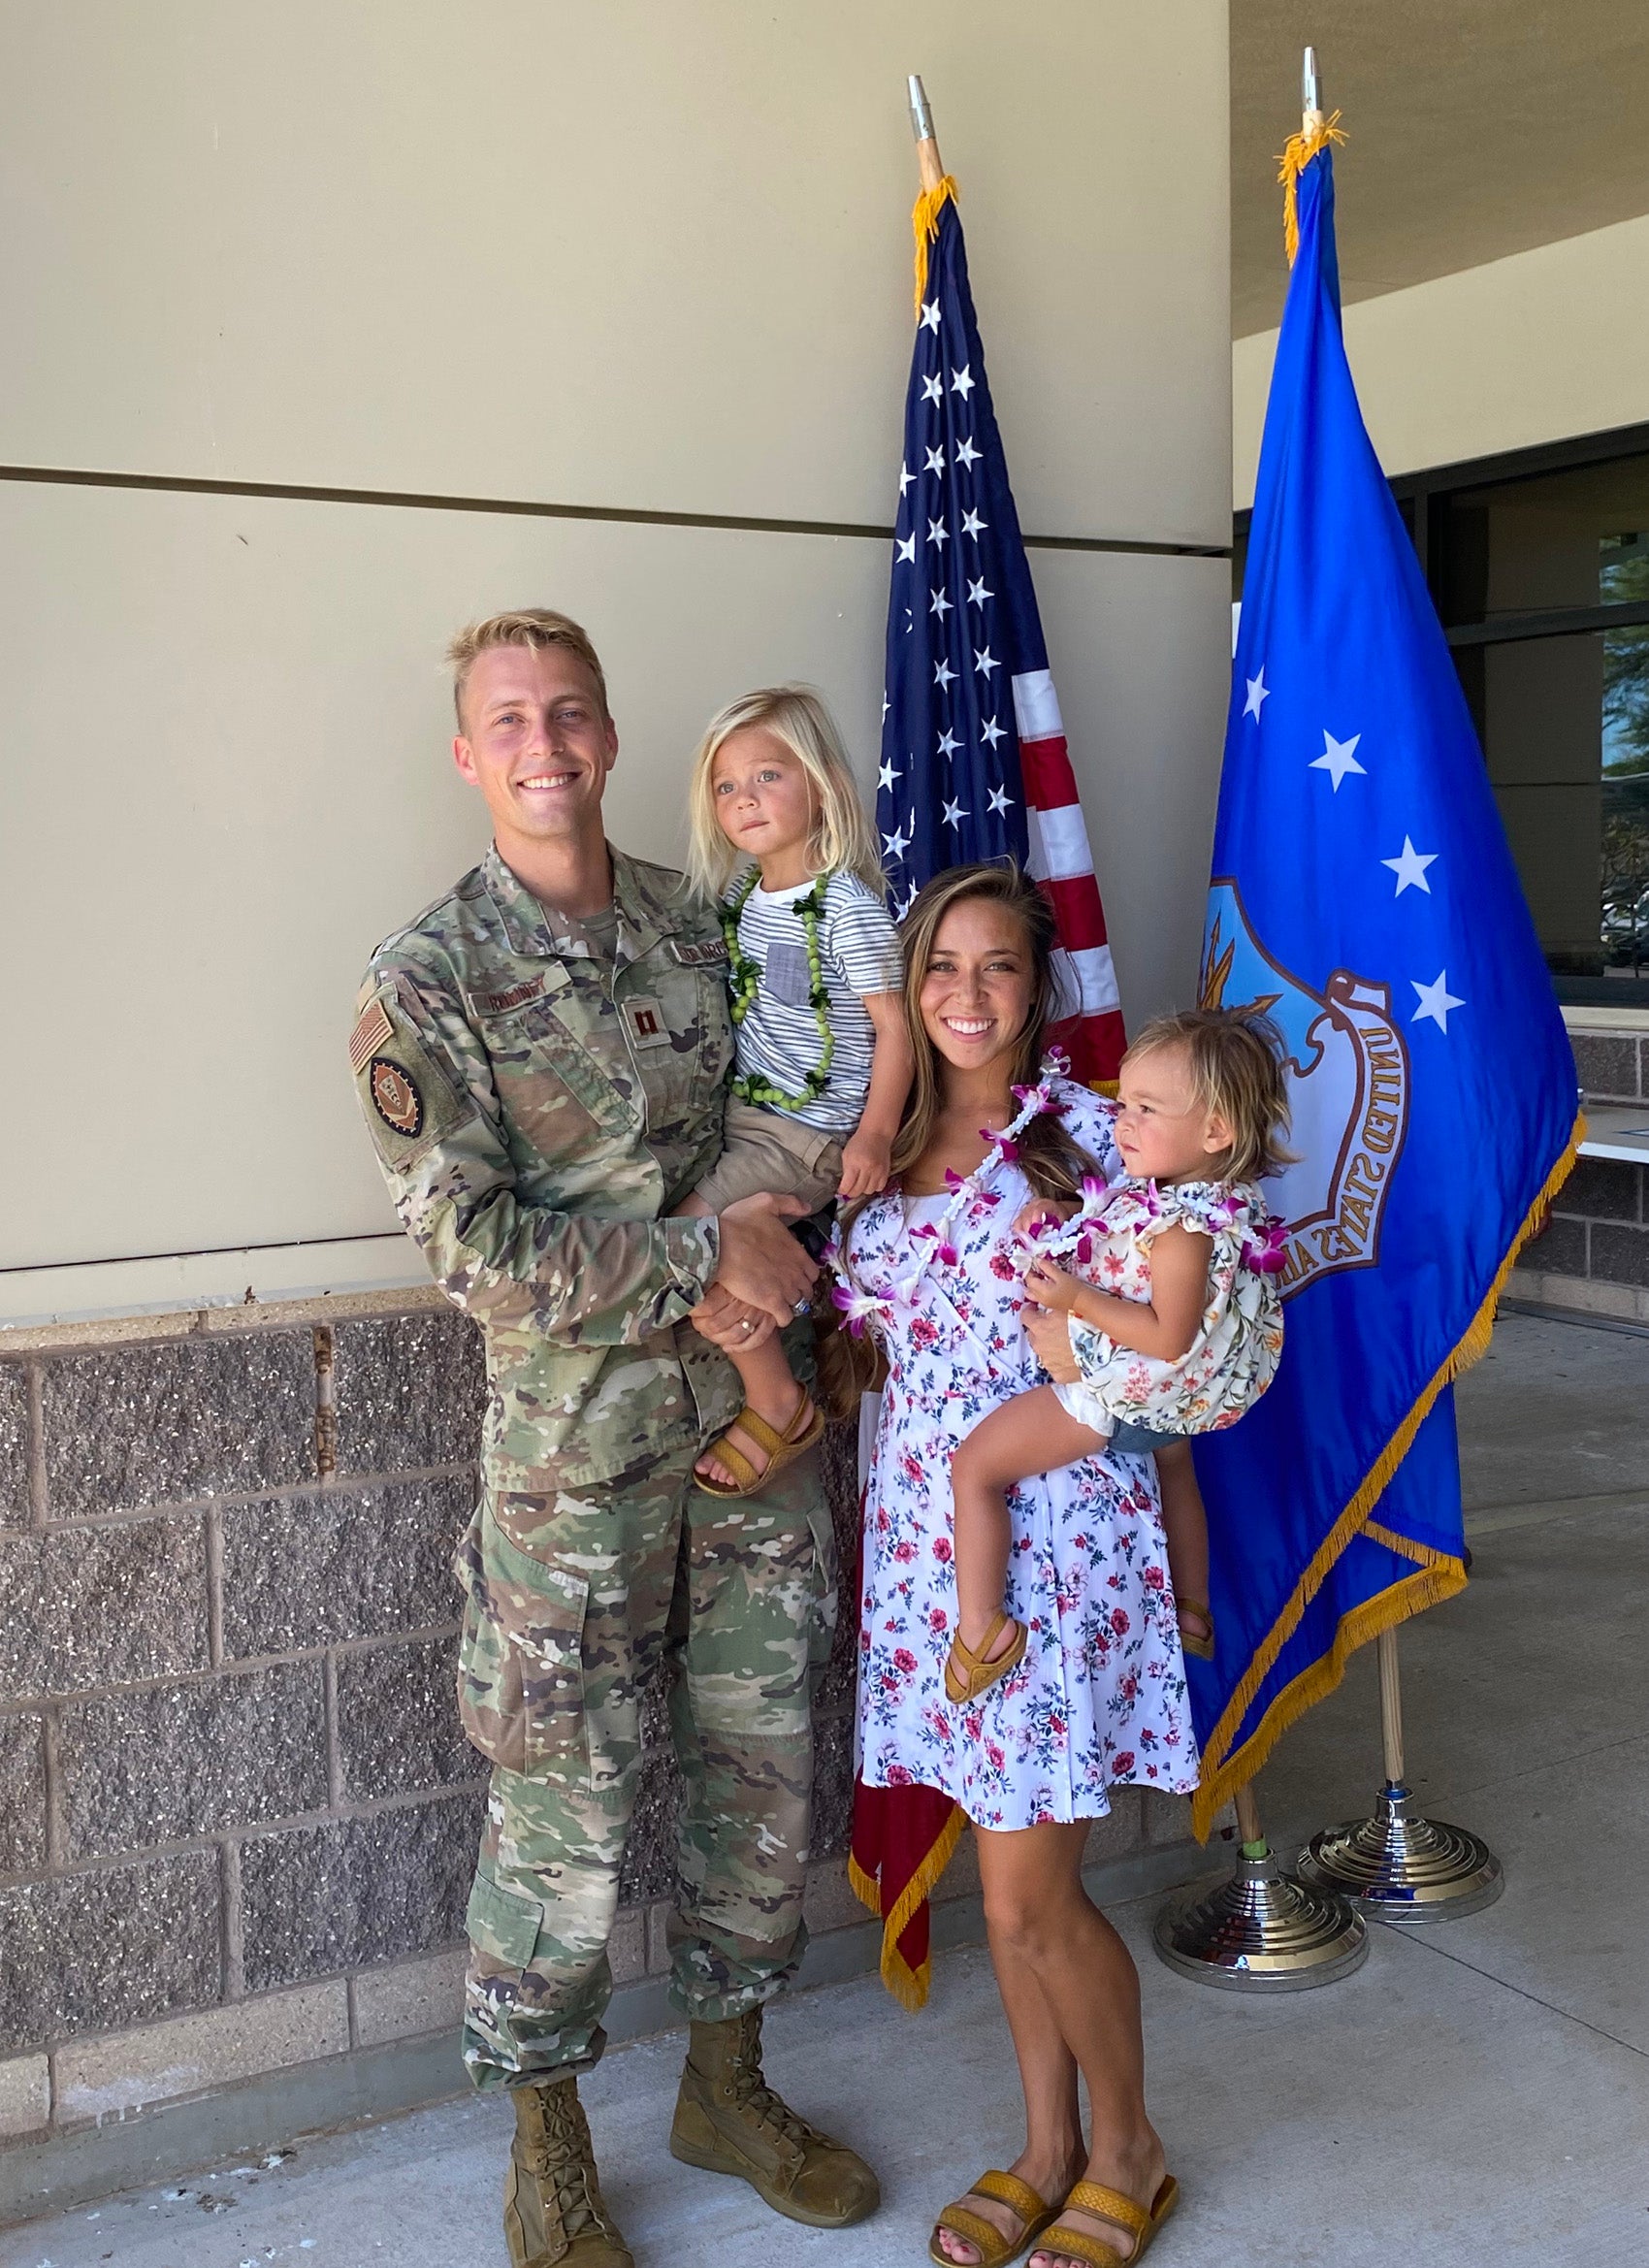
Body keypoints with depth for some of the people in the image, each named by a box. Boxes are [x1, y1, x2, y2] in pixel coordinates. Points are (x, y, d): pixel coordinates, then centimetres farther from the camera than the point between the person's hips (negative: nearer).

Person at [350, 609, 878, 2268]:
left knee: (759, 1759, 14)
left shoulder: (693, 927, 6)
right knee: (563, 1801, 5)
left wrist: (754, 1272, -4)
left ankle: (727, 2082, 36)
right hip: (574, 1439, -5)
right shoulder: (425, 983, -9)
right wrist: (700, 1261, -16)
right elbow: (473, 1243, -14)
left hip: (748, 1405, 5)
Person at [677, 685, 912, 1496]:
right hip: (741, 1111, 9)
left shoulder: (848, 907, -17)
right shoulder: (740, 894, 7)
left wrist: (874, 1134, -17)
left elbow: (894, 1024, -15)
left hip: (810, 1132, -9)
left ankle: (779, 1407, 2)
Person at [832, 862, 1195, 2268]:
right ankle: (1047, 2148, 35)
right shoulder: (883, 1145, 8)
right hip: (927, 1522, 5)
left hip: (1053, 1527, -5)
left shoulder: (1089, 1130, -7)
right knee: (1005, 1880, 16)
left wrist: (1077, 1338, -15)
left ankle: (1126, 2154, 27)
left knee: (1032, 1898, 1)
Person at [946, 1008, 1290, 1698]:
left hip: (1120, 1397, -10)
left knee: (975, 1465, -4)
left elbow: (1170, 1337, -33)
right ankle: (1192, 1613, 56)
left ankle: (981, 1629, 1)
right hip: (1178, 1400, 11)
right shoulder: (1221, 1197, -2)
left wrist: (1077, 1297, -30)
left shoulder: (1181, 1226, -32)